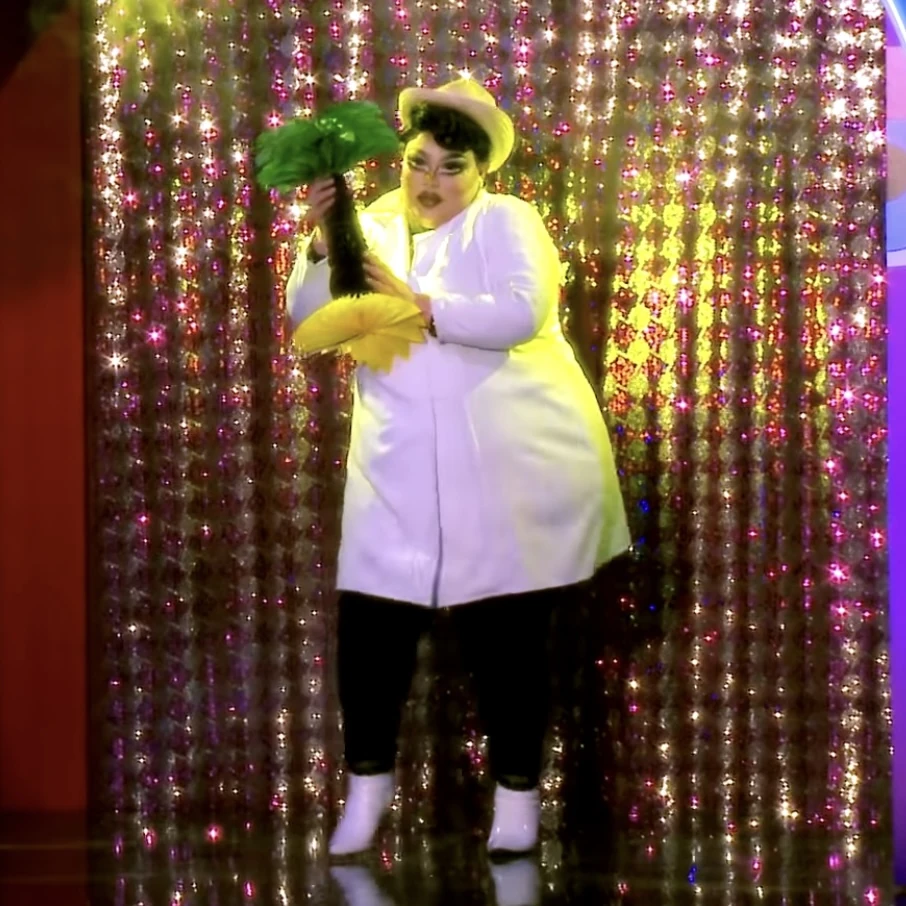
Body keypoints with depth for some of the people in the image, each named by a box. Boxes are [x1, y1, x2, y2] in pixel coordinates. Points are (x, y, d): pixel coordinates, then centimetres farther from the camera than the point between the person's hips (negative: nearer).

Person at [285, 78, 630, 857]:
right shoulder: (374, 230, 13)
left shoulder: (505, 222, 1)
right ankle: (368, 781, 16)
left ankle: (518, 792, 17)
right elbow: (307, 319, 3)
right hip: (400, 479, 3)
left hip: (510, 473, -3)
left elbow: (521, 312, -17)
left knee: (505, 640, 3)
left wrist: (419, 306, -20)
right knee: (368, 630, -2)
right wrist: (321, 242, -13)